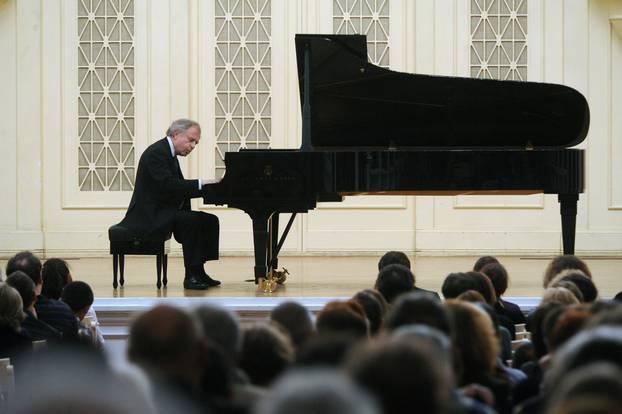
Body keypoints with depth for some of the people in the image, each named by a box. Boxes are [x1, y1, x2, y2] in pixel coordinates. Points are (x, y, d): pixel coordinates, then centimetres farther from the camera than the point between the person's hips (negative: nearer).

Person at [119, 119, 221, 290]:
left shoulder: (170, 154, 16)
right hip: (149, 216, -10)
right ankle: (190, 276, -24)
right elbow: (167, 185, -28)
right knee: (192, 221, -29)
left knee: (209, 221, 3)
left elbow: (179, 189, 17)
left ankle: (198, 272, 1)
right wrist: (200, 183, -28)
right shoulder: (156, 152, -15)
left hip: (164, 212, 10)